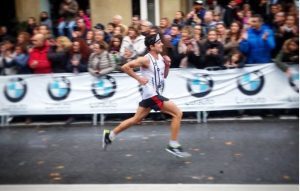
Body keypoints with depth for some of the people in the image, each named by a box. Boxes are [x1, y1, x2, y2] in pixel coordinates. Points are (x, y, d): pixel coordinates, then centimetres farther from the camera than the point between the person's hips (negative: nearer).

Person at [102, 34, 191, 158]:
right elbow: (125, 67, -18)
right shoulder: (146, 59, -15)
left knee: (136, 119, 16)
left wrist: (167, 65, 2)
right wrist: (139, 78, -16)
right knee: (177, 113, -10)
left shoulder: (160, 58, 9)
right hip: (151, 94, -9)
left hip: (154, 94, 9)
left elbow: (164, 76, 20)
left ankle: (109, 135, 27)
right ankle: (173, 145, -1)